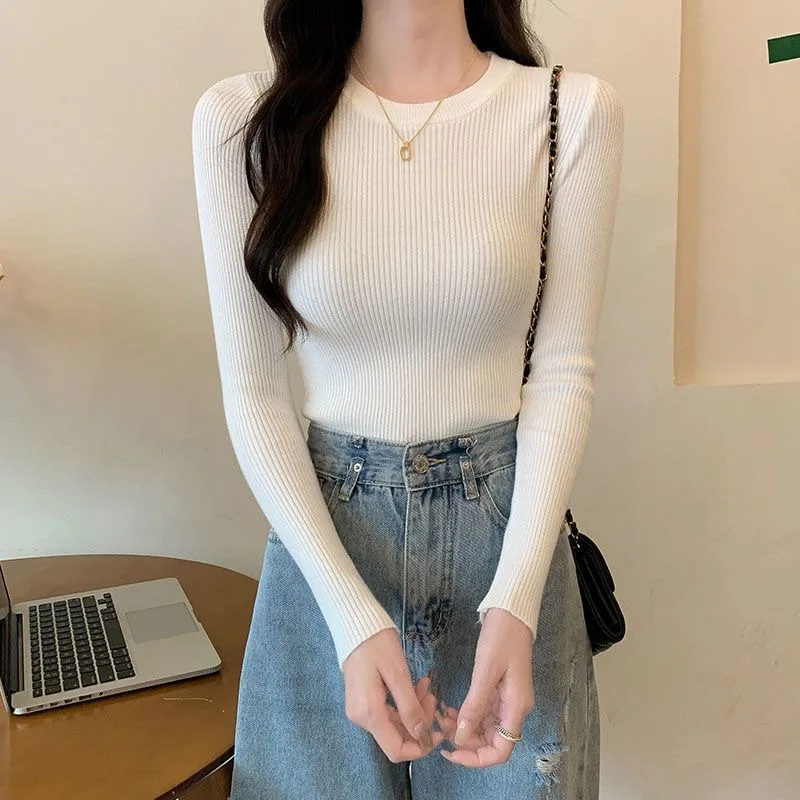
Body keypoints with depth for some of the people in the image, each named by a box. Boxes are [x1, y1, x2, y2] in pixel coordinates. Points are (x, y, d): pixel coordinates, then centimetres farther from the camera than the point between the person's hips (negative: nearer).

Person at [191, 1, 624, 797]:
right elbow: (254, 393, -7)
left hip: (508, 529, 1)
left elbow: (562, 370, -5)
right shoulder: (240, 119, -8)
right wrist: (353, 619, -15)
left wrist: (515, 600, -16)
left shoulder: (574, 111, -8)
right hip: (321, 534, 0)